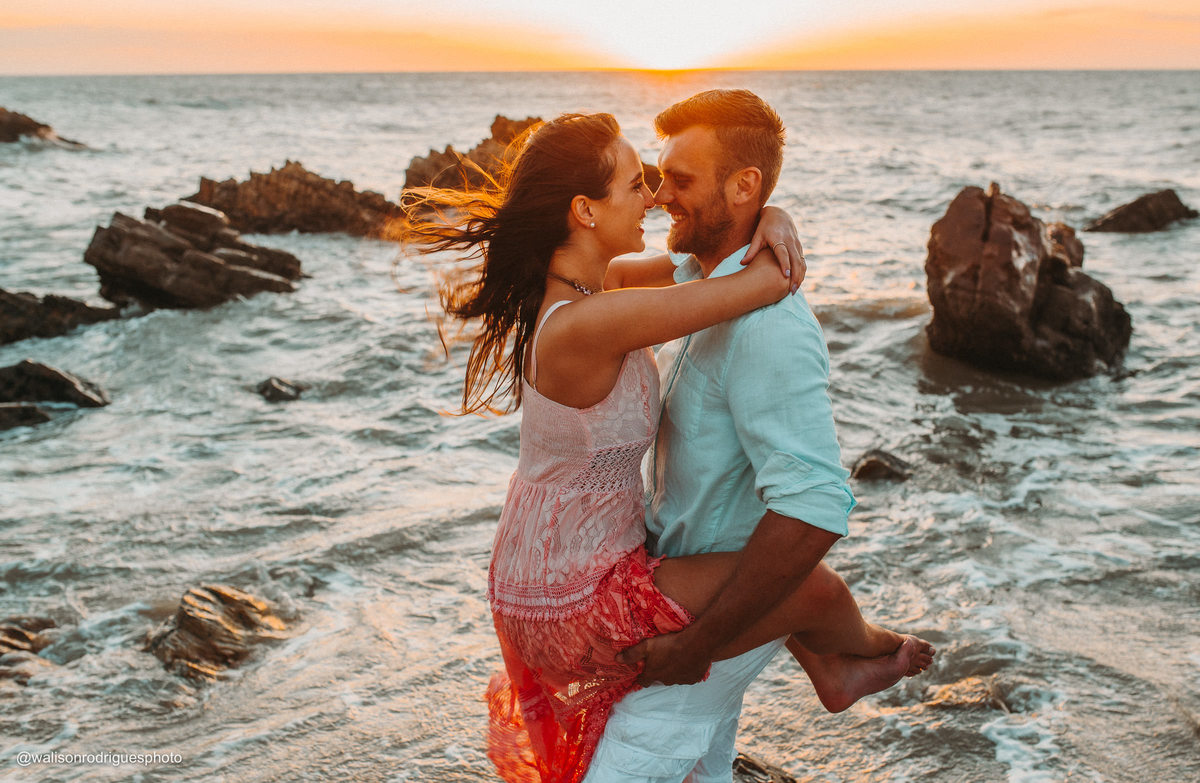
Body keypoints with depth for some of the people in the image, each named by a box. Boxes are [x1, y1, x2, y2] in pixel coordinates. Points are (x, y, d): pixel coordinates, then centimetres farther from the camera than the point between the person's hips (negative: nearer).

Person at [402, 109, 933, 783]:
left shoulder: (576, 278, -3)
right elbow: (772, 282, -29)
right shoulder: (587, 322, -32)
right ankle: (868, 646, 31)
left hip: (542, 569, 10)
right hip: (577, 606, -10)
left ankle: (829, 671, 46)